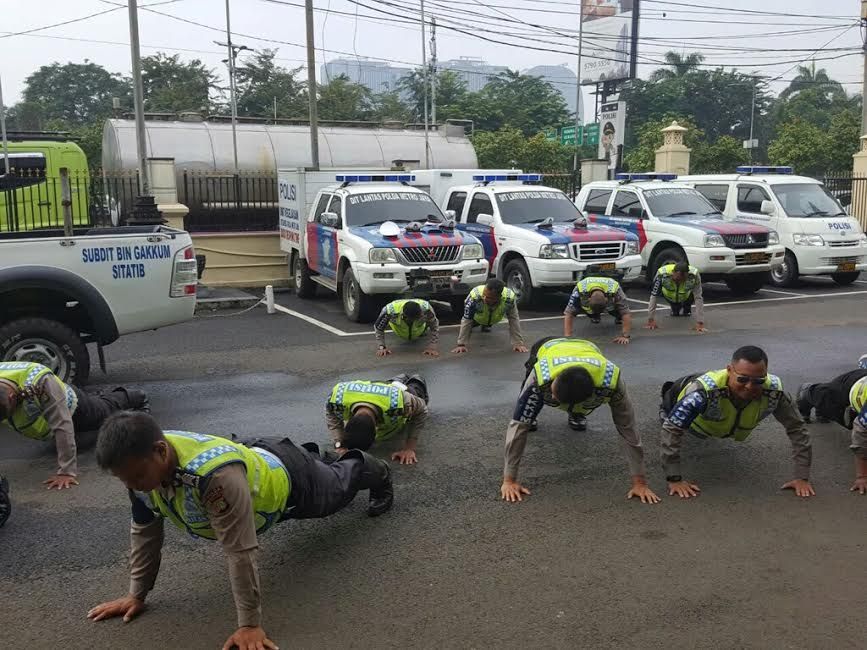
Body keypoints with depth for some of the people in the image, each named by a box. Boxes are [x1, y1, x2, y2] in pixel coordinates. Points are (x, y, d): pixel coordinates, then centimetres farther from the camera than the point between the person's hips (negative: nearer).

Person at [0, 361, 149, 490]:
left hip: (71, 408, -3)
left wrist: (67, 471, -48)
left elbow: (62, 425, -46)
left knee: (108, 407, 26)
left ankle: (139, 398, 54)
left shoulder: (40, 381, -47)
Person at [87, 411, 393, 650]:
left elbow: (241, 550, -46)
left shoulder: (214, 474, -52)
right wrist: (136, 594, -10)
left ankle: (375, 472, 58)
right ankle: (317, 458, 70)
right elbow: (144, 531, -14)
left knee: (337, 489, 28)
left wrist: (250, 624, -41)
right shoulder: (143, 464, -28)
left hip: (290, 479, -6)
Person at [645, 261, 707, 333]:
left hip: (687, 296, 1)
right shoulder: (662, 274, -40)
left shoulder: (694, 275, -39)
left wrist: (700, 323, -40)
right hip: (670, 297, -1)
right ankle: (675, 309, 21)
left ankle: (687, 309, 18)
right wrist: (651, 320, -35)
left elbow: (698, 298, -36)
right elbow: (654, 297, -34)